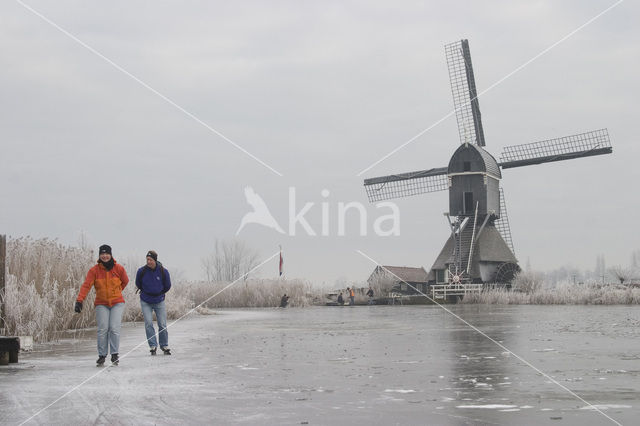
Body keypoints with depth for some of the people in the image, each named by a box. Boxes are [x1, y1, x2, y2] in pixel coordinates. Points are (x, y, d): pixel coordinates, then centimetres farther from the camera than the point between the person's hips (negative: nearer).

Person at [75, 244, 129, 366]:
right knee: (102, 330, -6)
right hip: (101, 304, 0)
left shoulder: (119, 268, -4)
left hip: (117, 303, 0)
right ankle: (102, 355, 6)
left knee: (114, 328, -10)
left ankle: (114, 355, 1)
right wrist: (79, 300, -26)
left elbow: (125, 281, 14)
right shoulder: (94, 270, -6)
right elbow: (86, 285, -15)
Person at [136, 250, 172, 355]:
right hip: (145, 302, 0)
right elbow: (138, 284, 9)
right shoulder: (141, 271, -11)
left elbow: (167, 286, 7)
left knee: (162, 325, 0)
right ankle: (152, 345, -3)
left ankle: (164, 346, 14)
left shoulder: (163, 271, -10)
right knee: (148, 324, -10)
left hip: (159, 302, 0)